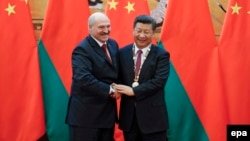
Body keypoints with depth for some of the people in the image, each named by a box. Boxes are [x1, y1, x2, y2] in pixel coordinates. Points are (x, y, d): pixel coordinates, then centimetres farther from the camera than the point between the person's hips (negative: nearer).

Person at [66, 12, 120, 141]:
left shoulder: (113, 44, 10)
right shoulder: (82, 49, -16)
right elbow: (84, 78, -28)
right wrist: (109, 90, -22)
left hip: (108, 110, 8)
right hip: (86, 112, -8)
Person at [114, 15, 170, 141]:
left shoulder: (161, 55, -4)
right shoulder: (123, 53, 7)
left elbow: (159, 81, -15)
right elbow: (118, 78, 10)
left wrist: (133, 90, -19)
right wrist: (117, 89, -13)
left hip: (153, 115, -3)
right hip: (129, 114, 4)